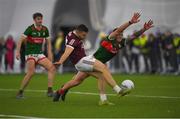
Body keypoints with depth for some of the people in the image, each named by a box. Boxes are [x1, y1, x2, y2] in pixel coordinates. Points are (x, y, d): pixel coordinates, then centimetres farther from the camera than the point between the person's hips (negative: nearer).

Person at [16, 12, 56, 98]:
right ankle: (20, 92, -11)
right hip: (30, 54, -6)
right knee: (31, 72, -24)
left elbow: (48, 42, 16)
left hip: (40, 54, 6)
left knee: (52, 68, -11)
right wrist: (18, 52, -23)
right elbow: (20, 40, -13)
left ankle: (50, 91, -9)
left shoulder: (45, 29, 6)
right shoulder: (30, 29, -9)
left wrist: (49, 54, 7)